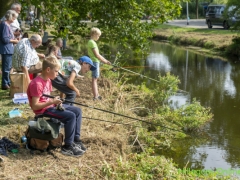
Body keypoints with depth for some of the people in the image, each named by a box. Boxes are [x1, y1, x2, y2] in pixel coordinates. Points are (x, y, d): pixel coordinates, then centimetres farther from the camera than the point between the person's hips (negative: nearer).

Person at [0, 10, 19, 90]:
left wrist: (13, 39, 9)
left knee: (9, 67, 17)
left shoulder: (7, 25, 12)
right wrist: (14, 41, -10)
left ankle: (8, 83, 27)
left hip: (8, 49, 10)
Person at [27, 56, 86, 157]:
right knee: (70, 116, -23)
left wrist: (55, 101, -2)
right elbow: (34, 106, -24)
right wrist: (51, 102, -24)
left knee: (77, 111, 6)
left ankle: (76, 140, 11)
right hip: (43, 110, -10)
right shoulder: (37, 84, -23)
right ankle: (67, 147, -11)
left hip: (50, 106, 10)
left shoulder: (48, 80, 8)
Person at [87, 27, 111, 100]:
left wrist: (104, 60, 16)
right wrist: (105, 61, -12)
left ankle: (97, 94, 22)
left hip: (96, 61, 10)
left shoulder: (91, 42, 15)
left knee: (95, 78, 14)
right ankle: (95, 96, -7)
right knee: (94, 78, -8)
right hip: (94, 61, -10)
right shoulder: (92, 42, -15)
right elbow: (96, 55, -19)